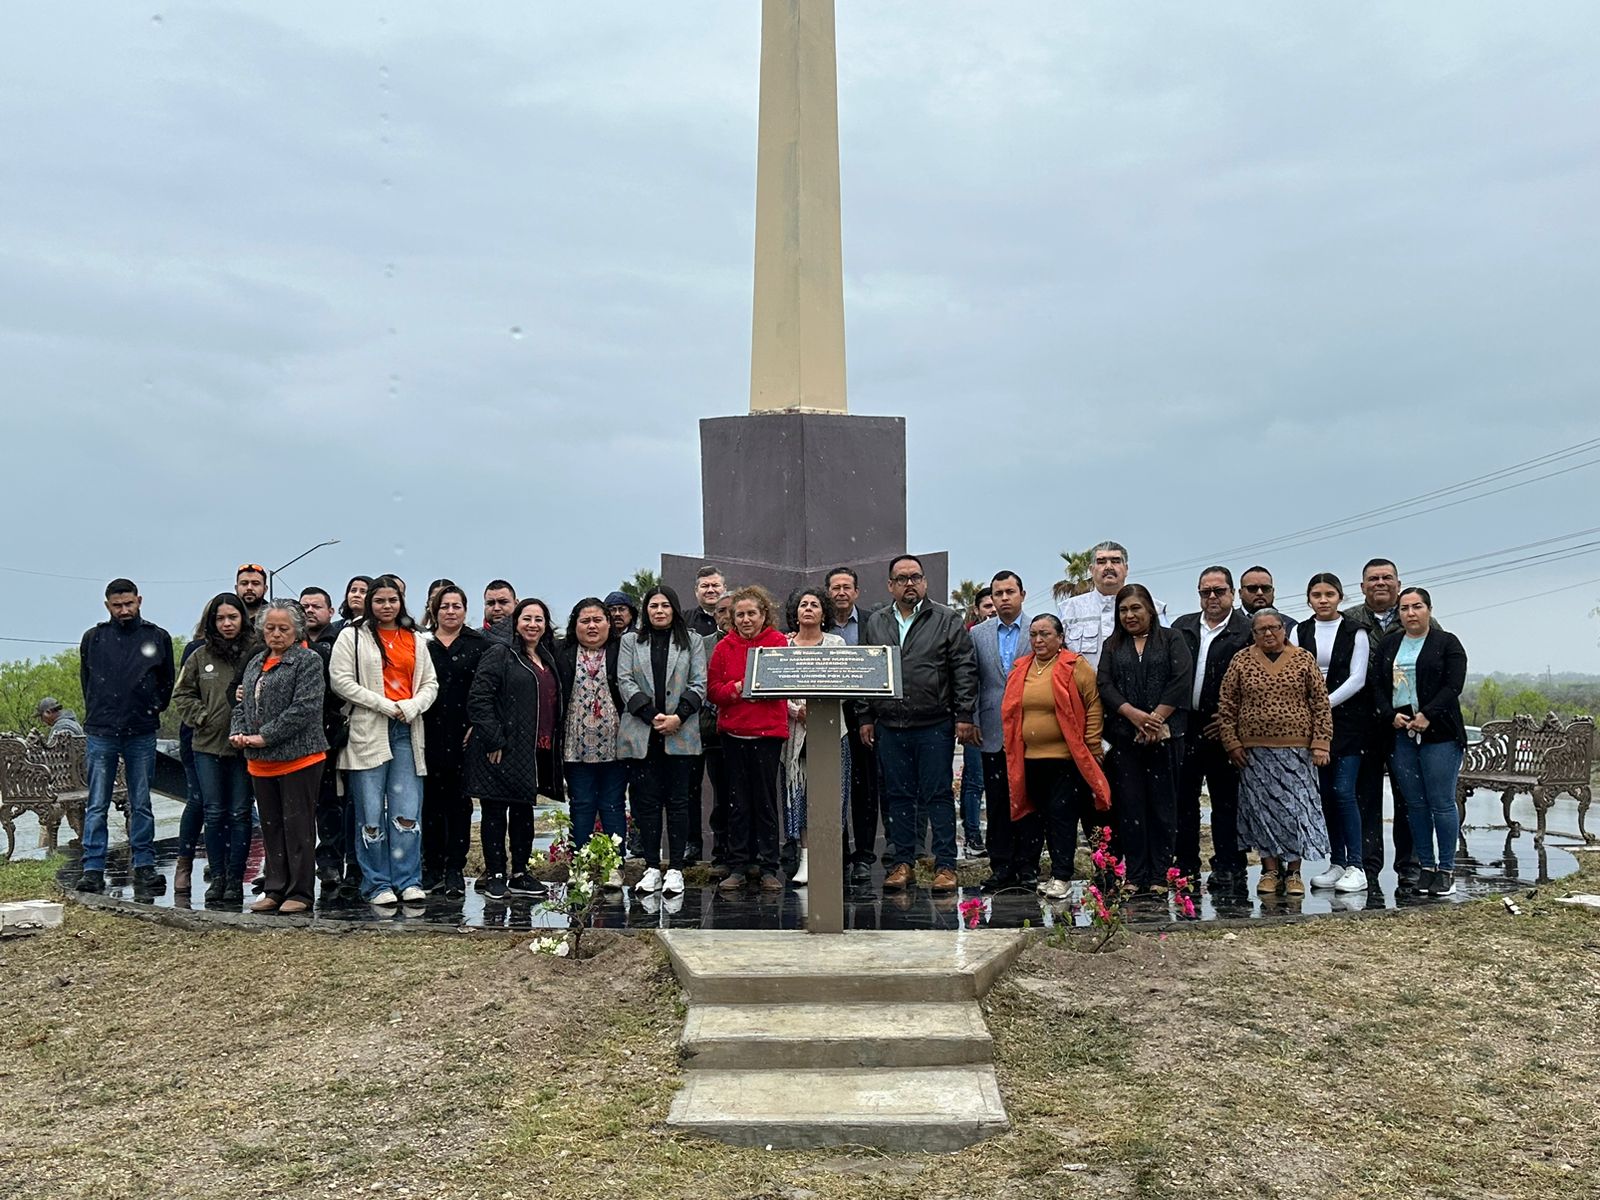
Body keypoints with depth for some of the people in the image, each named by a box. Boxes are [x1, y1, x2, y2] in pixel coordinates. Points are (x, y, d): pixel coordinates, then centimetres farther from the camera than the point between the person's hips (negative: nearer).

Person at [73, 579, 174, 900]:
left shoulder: (158, 638, 5)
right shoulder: (93, 639, 6)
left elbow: (167, 681, 14)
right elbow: (86, 680, 17)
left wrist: (153, 710, 8)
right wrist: (99, 714, 11)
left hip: (141, 735, 0)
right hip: (101, 734, 0)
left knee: (141, 806, 5)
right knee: (96, 806, 1)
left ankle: (144, 868, 9)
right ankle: (93, 870, 4)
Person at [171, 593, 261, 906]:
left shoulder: (256, 653, -3)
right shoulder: (200, 655, 6)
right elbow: (182, 694, 13)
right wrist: (201, 716, 0)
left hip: (244, 744, -2)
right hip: (208, 745, 2)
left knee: (240, 813, 3)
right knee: (214, 813, 6)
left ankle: (235, 878, 11)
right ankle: (217, 877, 16)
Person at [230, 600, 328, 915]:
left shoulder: (308, 660, -6)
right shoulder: (255, 662, 18)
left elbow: (304, 708, -17)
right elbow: (243, 704, 19)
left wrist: (265, 736, -18)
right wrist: (238, 733, -1)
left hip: (299, 757, -7)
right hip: (261, 761, 7)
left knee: (298, 826, -2)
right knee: (271, 827, 13)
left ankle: (300, 893, 5)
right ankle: (275, 890, 21)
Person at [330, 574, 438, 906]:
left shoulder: (415, 640, 16)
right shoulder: (352, 636, 4)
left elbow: (430, 683, 15)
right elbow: (341, 680, -6)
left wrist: (413, 705, -6)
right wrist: (385, 705, -11)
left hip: (407, 731, 3)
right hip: (368, 730, -3)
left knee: (408, 812, -1)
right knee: (371, 814, 0)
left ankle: (408, 881, 6)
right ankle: (377, 884, 8)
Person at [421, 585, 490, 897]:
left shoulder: (480, 645, 6)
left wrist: (477, 725, -7)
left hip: (463, 736, -1)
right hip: (429, 735, 1)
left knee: (459, 802, 2)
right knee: (431, 801, 6)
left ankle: (455, 871, 7)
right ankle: (432, 868, 15)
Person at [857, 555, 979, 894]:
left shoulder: (947, 621, 2)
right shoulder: (876, 623, 12)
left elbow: (964, 671, -2)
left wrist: (965, 716, -8)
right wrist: (866, 717, 9)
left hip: (935, 725, -3)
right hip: (890, 726, 3)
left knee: (939, 795, 1)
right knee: (898, 796, 9)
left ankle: (945, 865, 8)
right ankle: (902, 862, 18)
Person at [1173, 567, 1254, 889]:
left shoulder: (1247, 630, -2)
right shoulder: (1182, 626, 12)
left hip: (1221, 729, -4)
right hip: (1183, 726, 4)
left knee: (1226, 802, 4)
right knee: (1182, 799, 6)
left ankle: (1228, 868, 12)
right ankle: (1186, 867, 15)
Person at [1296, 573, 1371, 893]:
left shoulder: (1355, 632, 1)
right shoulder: (1299, 632, 9)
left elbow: (1357, 678, -6)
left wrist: (1326, 702, -15)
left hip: (1347, 719, -3)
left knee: (1343, 791, -10)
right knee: (1324, 792, 6)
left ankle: (1355, 867, -4)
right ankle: (1337, 863, 14)